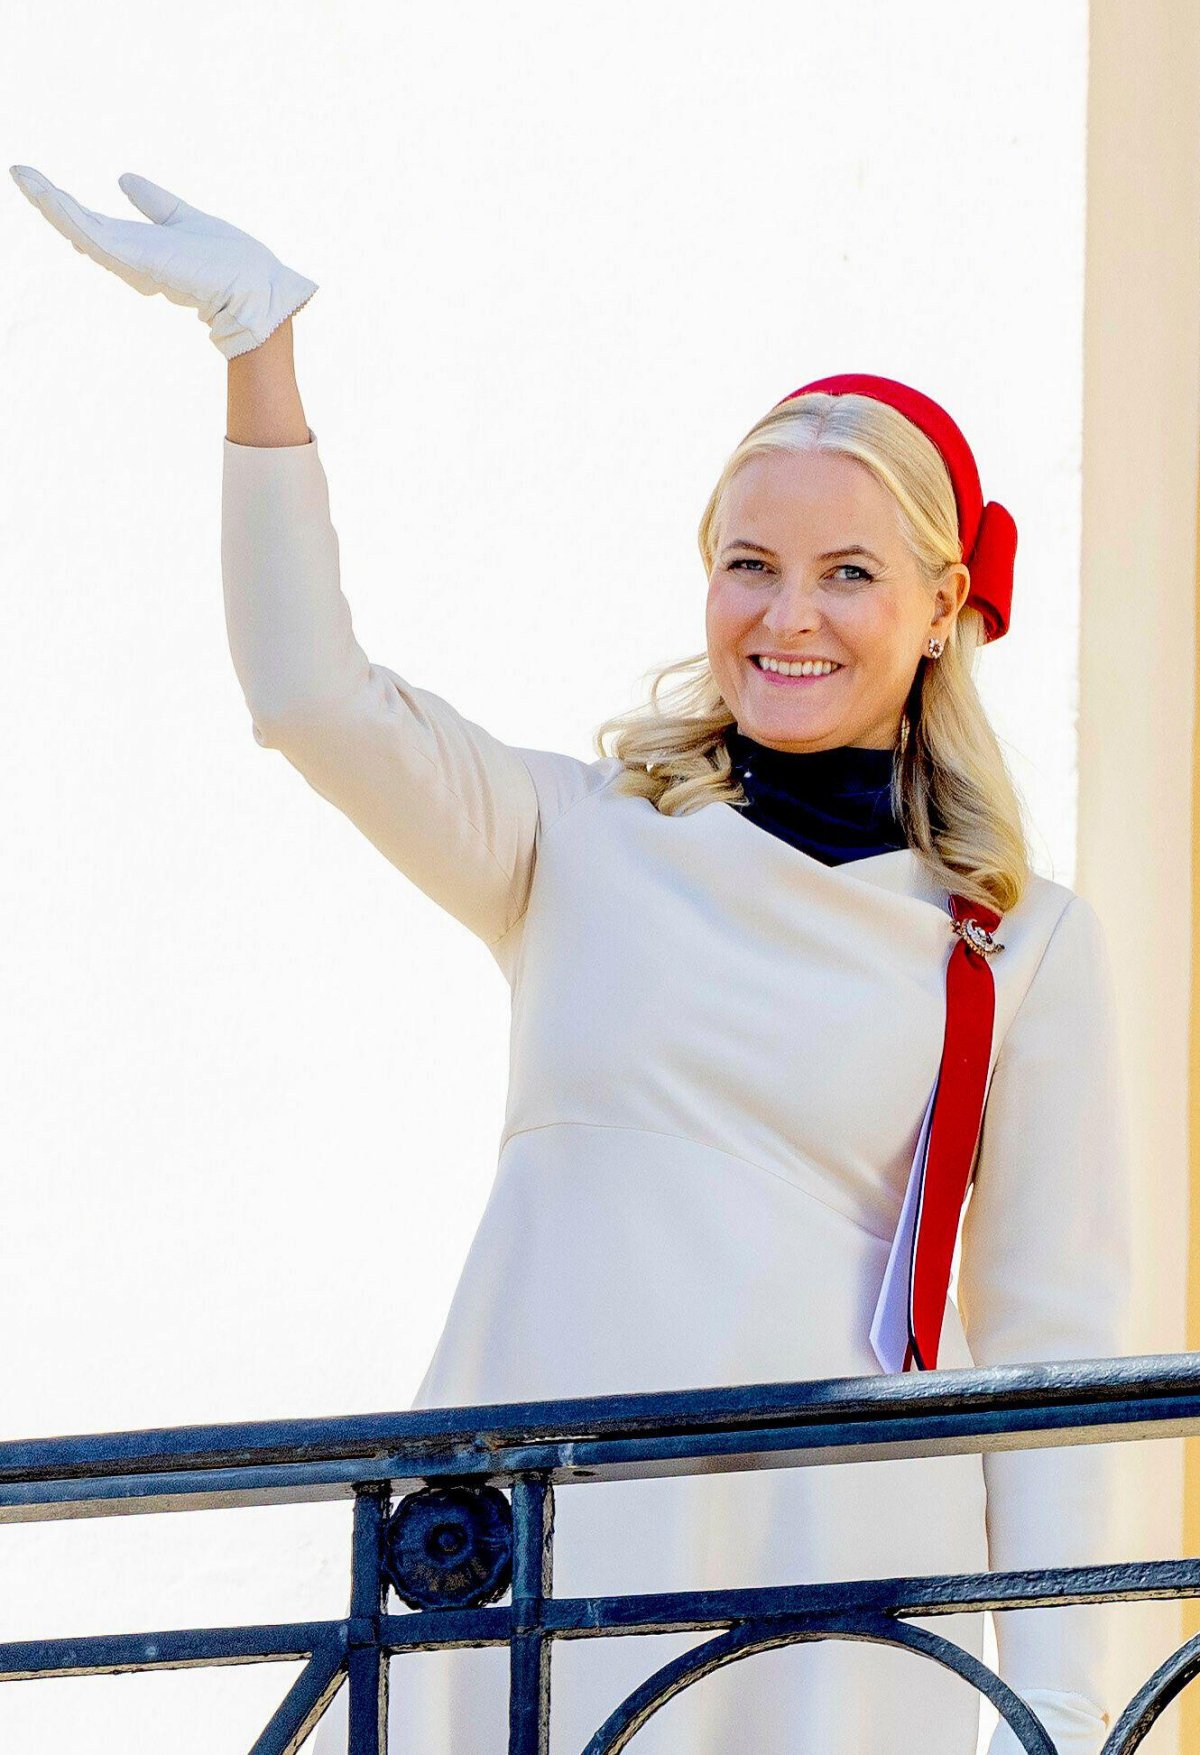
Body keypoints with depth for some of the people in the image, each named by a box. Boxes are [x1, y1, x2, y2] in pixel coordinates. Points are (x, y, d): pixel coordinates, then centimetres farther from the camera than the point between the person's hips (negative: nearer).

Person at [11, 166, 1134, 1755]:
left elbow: (1053, 1340, 6)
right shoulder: (582, 847, 10)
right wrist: (260, 342, -13)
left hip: (826, 1586, -1)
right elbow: (315, 697, -6)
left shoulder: (1028, 945, 7)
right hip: (526, 1555, 1)